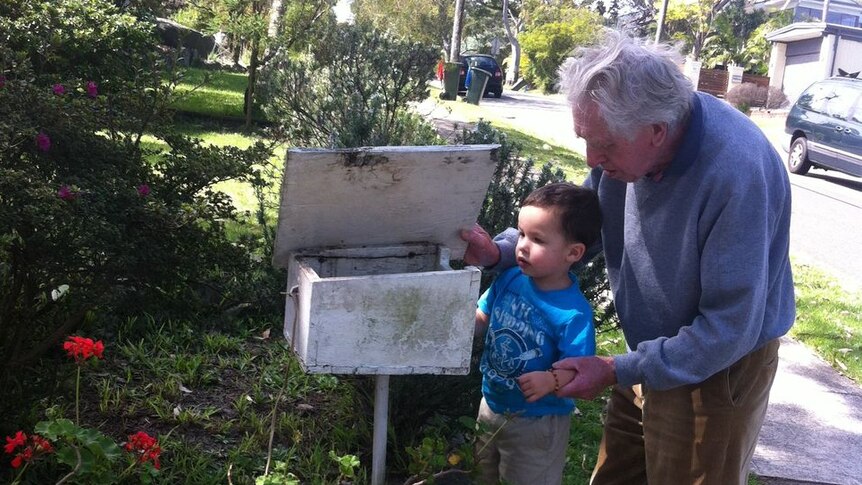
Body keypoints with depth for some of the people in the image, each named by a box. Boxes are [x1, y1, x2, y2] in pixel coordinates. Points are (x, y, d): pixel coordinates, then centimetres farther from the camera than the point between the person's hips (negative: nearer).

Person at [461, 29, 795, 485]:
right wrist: (501, 251, -13)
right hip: (652, 354, 6)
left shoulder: (736, 173, -34)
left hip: (716, 368, -6)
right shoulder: (626, 136, -13)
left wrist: (619, 372, -24)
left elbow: (729, 330, -28)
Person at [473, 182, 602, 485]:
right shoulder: (509, 279, -9)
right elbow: (481, 320, 5)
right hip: (491, 404, 7)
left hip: (536, 422, -6)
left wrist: (551, 380, -44)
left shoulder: (573, 312, -27)